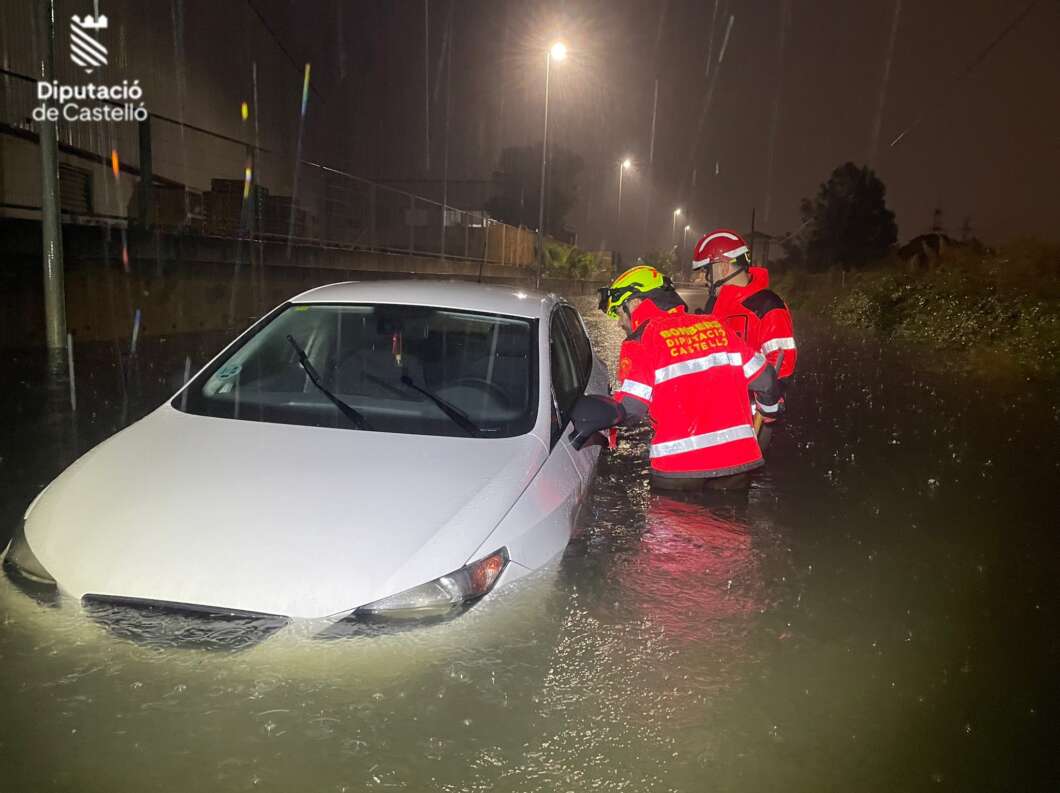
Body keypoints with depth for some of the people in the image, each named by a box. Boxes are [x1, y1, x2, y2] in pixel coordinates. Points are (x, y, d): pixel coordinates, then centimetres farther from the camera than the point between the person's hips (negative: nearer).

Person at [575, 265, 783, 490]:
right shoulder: (715, 326, 8)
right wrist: (772, 406, 30)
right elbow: (762, 377, 10)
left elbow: (629, 409, -14)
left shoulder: (641, 342, -7)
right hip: (737, 456, 5)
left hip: (679, 464, -4)